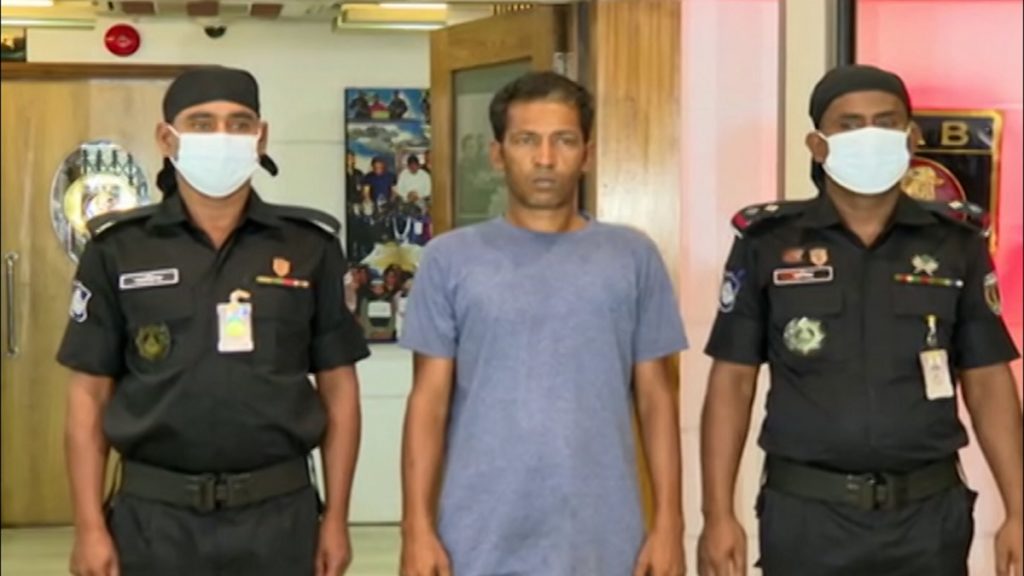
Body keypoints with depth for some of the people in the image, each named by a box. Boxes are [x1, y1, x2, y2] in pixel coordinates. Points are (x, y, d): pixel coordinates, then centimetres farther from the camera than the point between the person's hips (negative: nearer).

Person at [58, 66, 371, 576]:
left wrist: (335, 518, 0)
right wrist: (90, 527, -4)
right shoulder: (117, 250, 0)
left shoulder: (310, 247, 1)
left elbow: (338, 389, 4)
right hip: (155, 517, 0)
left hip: (278, 515, 1)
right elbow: (89, 395, 1)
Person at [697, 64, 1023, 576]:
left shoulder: (958, 243, 3)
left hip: (928, 514, 1)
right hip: (806, 514, -1)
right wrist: (718, 515, -7)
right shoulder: (766, 243, -1)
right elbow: (732, 381, 0)